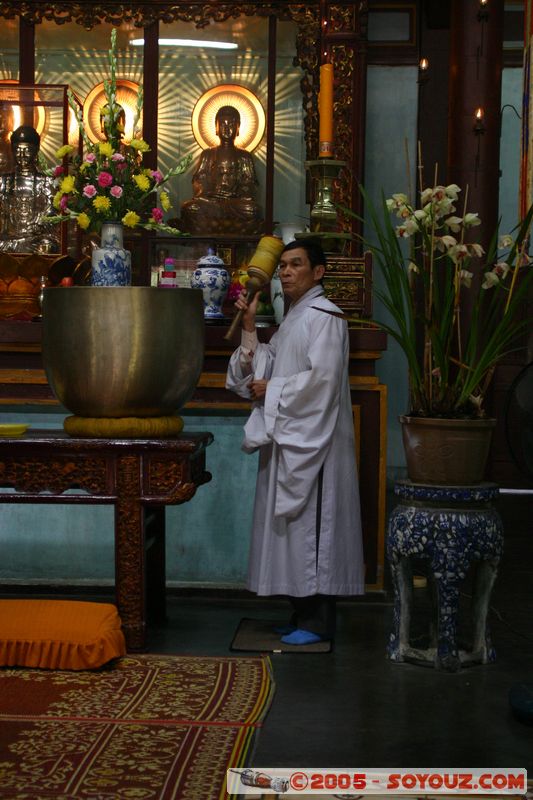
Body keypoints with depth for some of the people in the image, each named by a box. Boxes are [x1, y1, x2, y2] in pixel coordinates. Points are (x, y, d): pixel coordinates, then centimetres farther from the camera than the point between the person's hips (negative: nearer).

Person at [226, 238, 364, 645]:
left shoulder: (324, 316, -11)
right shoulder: (293, 319, 18)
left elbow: (322, 377, -21)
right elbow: (264, 368, 14)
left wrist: (271, 391, -12)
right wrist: (249, 327, 3)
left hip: (312, 440, -9)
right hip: (287, 436, 9)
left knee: (311, 524, -5)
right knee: (294, 526, 11)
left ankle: (318, 620, 2)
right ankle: (304, 612, 19)